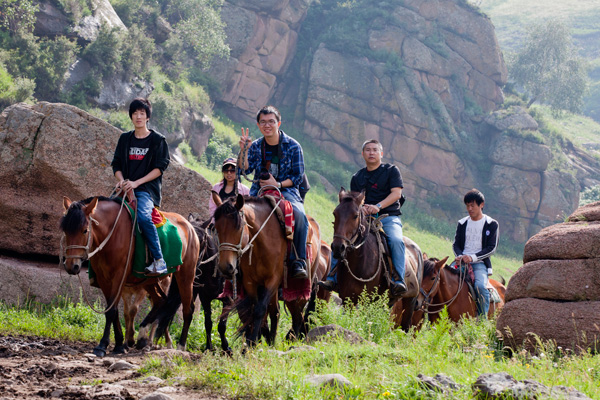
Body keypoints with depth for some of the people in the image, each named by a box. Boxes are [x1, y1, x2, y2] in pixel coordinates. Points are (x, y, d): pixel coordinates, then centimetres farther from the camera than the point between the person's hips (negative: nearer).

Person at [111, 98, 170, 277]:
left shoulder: (158, 140, 3)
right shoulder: (125, 139, 16)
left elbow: (160, 168, -4)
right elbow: (116, 164, 16)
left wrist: (136, 183, -14)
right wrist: (122, 181, -6)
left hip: (147, 189, -5)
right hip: (126, 187, 5)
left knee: (143, 215, -34)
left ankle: (159, 261, -29)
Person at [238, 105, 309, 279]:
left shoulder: (293, 146, -1)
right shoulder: (255, 146, 8)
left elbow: (298, 177, -1)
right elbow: (245, 170, -3)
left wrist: (278, 184, -15)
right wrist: (243, 150, -16)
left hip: (286, 190, -3)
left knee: (300, 215, -33)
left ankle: (298, 260, -24)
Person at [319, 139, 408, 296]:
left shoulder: (392, 170, 8)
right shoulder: (357, 178, 19)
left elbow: (396, 193, -6)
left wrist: (378, 206, -21)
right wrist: (361, 207, -15)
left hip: (389, 217, -4)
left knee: (396, 240, -34)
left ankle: (398, 280, -37)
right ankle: (332, 278, -17)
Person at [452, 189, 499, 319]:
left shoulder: (491, 224, 5)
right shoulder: (462, 223, 17)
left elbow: (491, 248, -2)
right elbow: (456, 244, 15)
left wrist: (473, 257, -16)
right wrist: (460, 256, -9)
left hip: (480, 263, -4)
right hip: (462, 261, 4)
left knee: (480, 286, -33)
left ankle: (483, 318, -17)